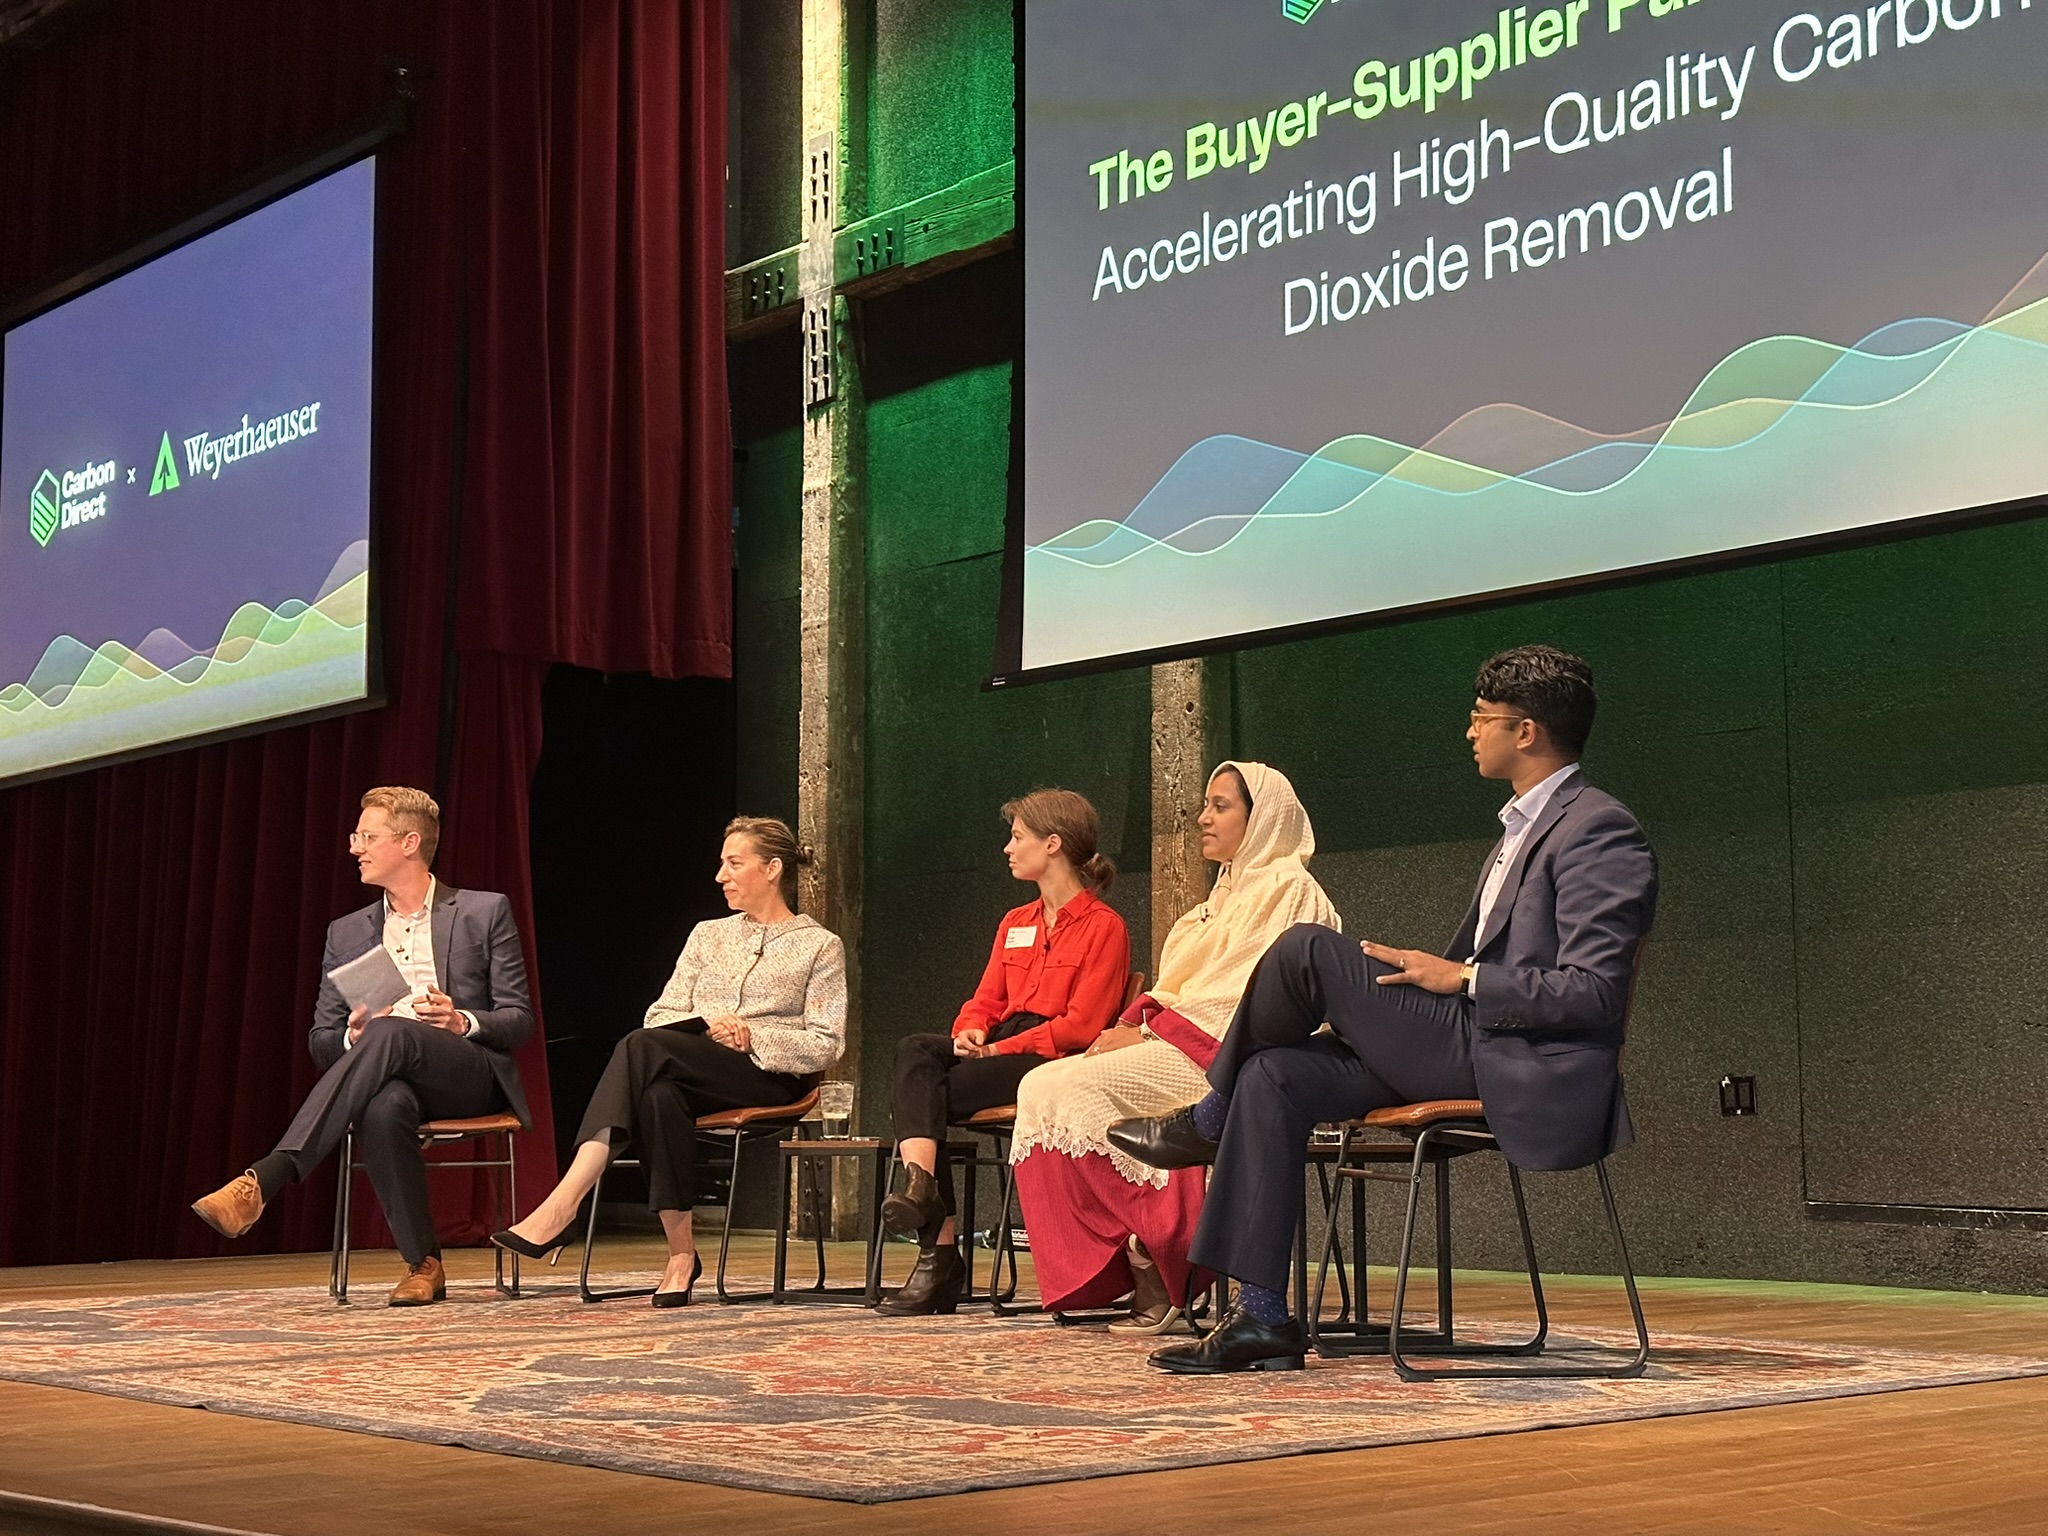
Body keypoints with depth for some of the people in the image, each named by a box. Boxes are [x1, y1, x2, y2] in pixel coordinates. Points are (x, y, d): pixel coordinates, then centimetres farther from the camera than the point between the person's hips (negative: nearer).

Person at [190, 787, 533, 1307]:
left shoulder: (485, 913, 10)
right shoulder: (346, 933, 19)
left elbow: (518, 1022, 7)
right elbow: (321, 1042, 17)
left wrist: (464, 1022, -15)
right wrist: (352, 1037, -8)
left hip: (472, 1077, -2)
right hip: (391, 1080, 2)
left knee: (392, 1033, -37)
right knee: (384, 1109, -39)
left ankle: (265, 1178, -47)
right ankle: (423, 1265, -24)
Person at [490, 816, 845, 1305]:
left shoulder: (820, 945, 11)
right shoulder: (708, 935, 25)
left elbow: (826, 1046, 2)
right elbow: (661, 1015, 16)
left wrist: (753, 1036, -11)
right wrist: (708, 1026, -6)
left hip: (770, 1079, -4)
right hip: (697, 1079, 4)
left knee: (646, 1047, -33)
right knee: (659, 1093, -38)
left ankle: (560, 1208, -44)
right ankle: (681, 1252, -34)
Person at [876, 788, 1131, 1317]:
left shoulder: (1104, 927, -1)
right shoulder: (1015, 925, 25)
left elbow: (1080, 1025, -10)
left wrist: (999, 1049, -16)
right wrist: (969, 1033, -5)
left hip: (1051, 1058, -7)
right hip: (1000, 1046, 7)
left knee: (928, 1094, -26)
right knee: (915, 1052, -25)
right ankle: (919, 1185, -41)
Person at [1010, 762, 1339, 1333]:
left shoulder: (1286, 888, -4)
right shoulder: (1230, 891, 26)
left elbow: (1243, 993, -15)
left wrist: (1149, 1030, -16)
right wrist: (1133, 1022, 0)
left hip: (1222, 1052, -9)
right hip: (1178, 1046, 9)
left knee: (1082, 1088, -26)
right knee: (1041, 1087, -11)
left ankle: (1153, 1264, -19)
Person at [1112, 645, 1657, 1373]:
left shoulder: (1599, 831, -10)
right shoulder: (1526, 826, 22)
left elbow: (1594, 993, -19)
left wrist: (1463, 979, -15)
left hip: (1526, 1077, -10)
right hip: (1474, 1054, 10)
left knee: (1308, 950, -16)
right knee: (1276, 1075, -6)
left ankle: (1208, 1121, 8)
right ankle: (1262, 1320, -6)